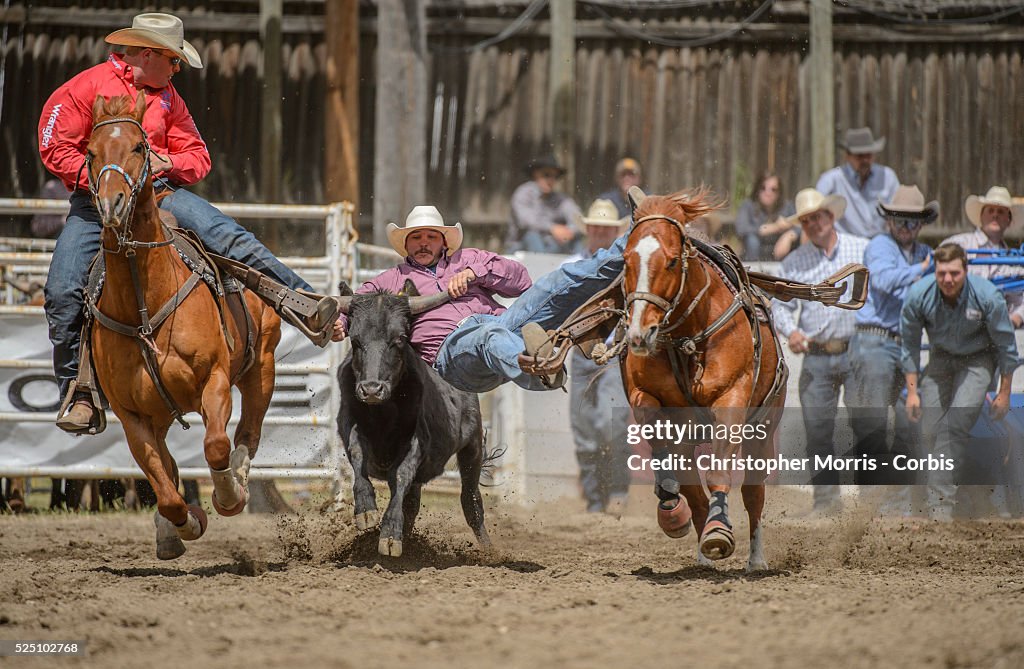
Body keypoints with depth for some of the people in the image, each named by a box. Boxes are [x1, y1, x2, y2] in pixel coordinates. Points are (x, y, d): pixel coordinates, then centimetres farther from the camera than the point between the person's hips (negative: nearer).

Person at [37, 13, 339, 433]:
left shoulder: (166, 96, 15)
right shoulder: (87, 87, -2)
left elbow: (198, 157, 15)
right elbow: (55, 149, -6)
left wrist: (169, 163, -8)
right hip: (96, 200, -3)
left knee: (231, 238, -20)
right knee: (63, 292, -19)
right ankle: (79, 391, -6)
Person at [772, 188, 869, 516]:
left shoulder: (864, 250, 5)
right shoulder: (794, 262, 11)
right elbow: (780, 305, 10)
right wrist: (791, 331, -11)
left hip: (857, 353, -2)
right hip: (816, 357, 2)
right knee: (818, 429, 1)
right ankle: (826, 498, 8)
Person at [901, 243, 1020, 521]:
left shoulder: (987, 296, -25)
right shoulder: (919, 295, -19)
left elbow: (1005, 345, -10)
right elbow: (910, 345, -3)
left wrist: (1004, 393, -4)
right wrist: (912, 391, -1)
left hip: (978, 359, -3)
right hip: (941, 357, 3)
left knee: (955, 426, -21)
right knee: (930, 430, -4)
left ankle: (941, 503, -23)